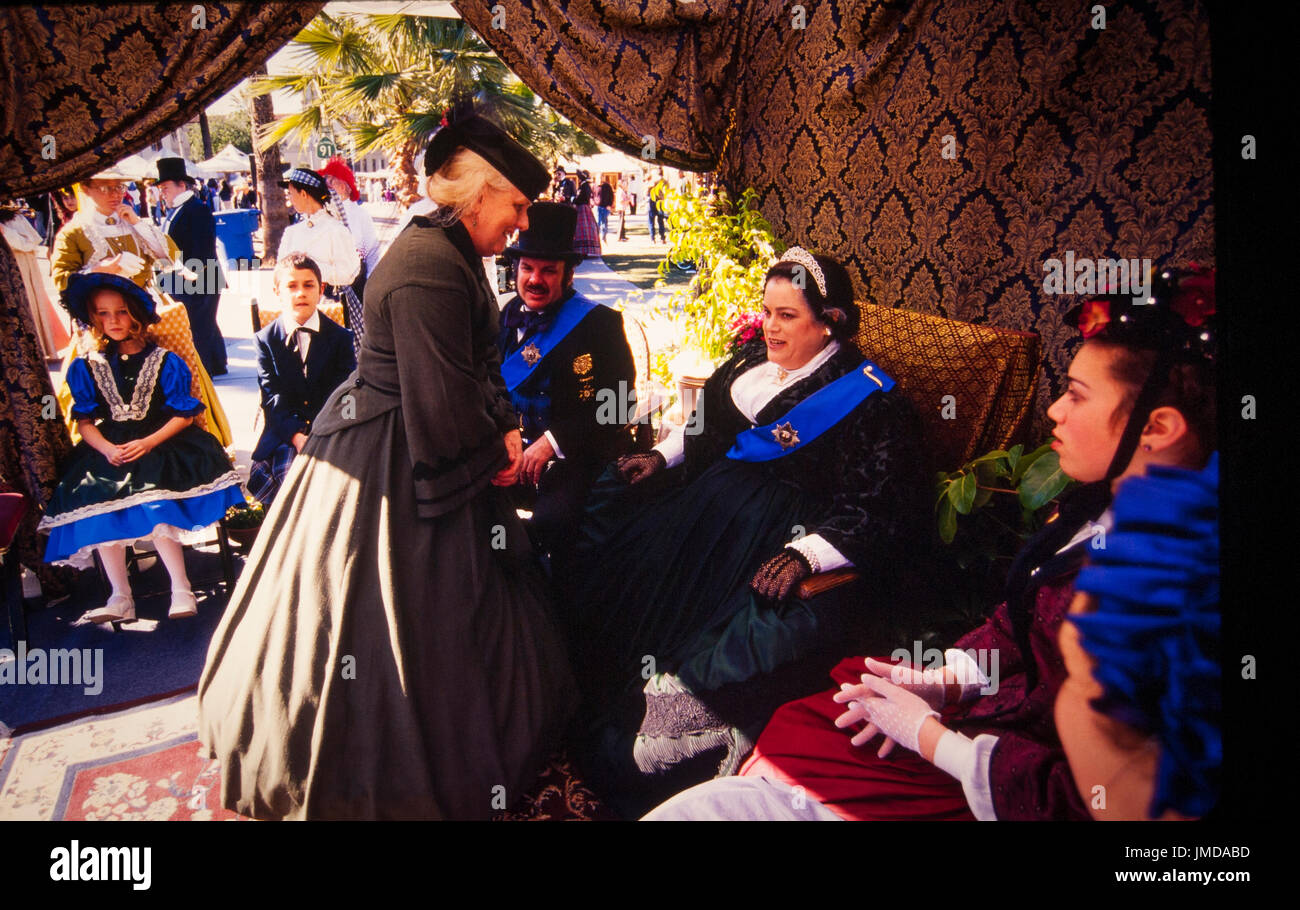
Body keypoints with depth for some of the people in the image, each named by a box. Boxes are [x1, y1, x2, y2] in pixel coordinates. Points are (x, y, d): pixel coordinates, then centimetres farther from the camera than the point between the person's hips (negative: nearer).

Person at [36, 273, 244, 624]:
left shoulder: (165, 362, 3)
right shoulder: (87, 367, 12)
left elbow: (183, 415, 0)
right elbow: (84, 421, 8)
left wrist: (147, 443, -14)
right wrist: (106, 449, -12)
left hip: (161, 444, -3)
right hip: (109, 448, 3)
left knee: (153, 504, -30)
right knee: (97, 501, -24)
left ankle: (181, 589, -20)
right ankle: (120, 598, -16)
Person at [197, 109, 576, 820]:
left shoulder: (447, 253, 8)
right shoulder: (430, 268, -26)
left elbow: (476, 368, 17)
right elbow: (444, 412, -29)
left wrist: (502, 428, 2)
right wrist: (495, 452, -11)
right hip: (393, 479, -11)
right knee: (398, 624, 2)